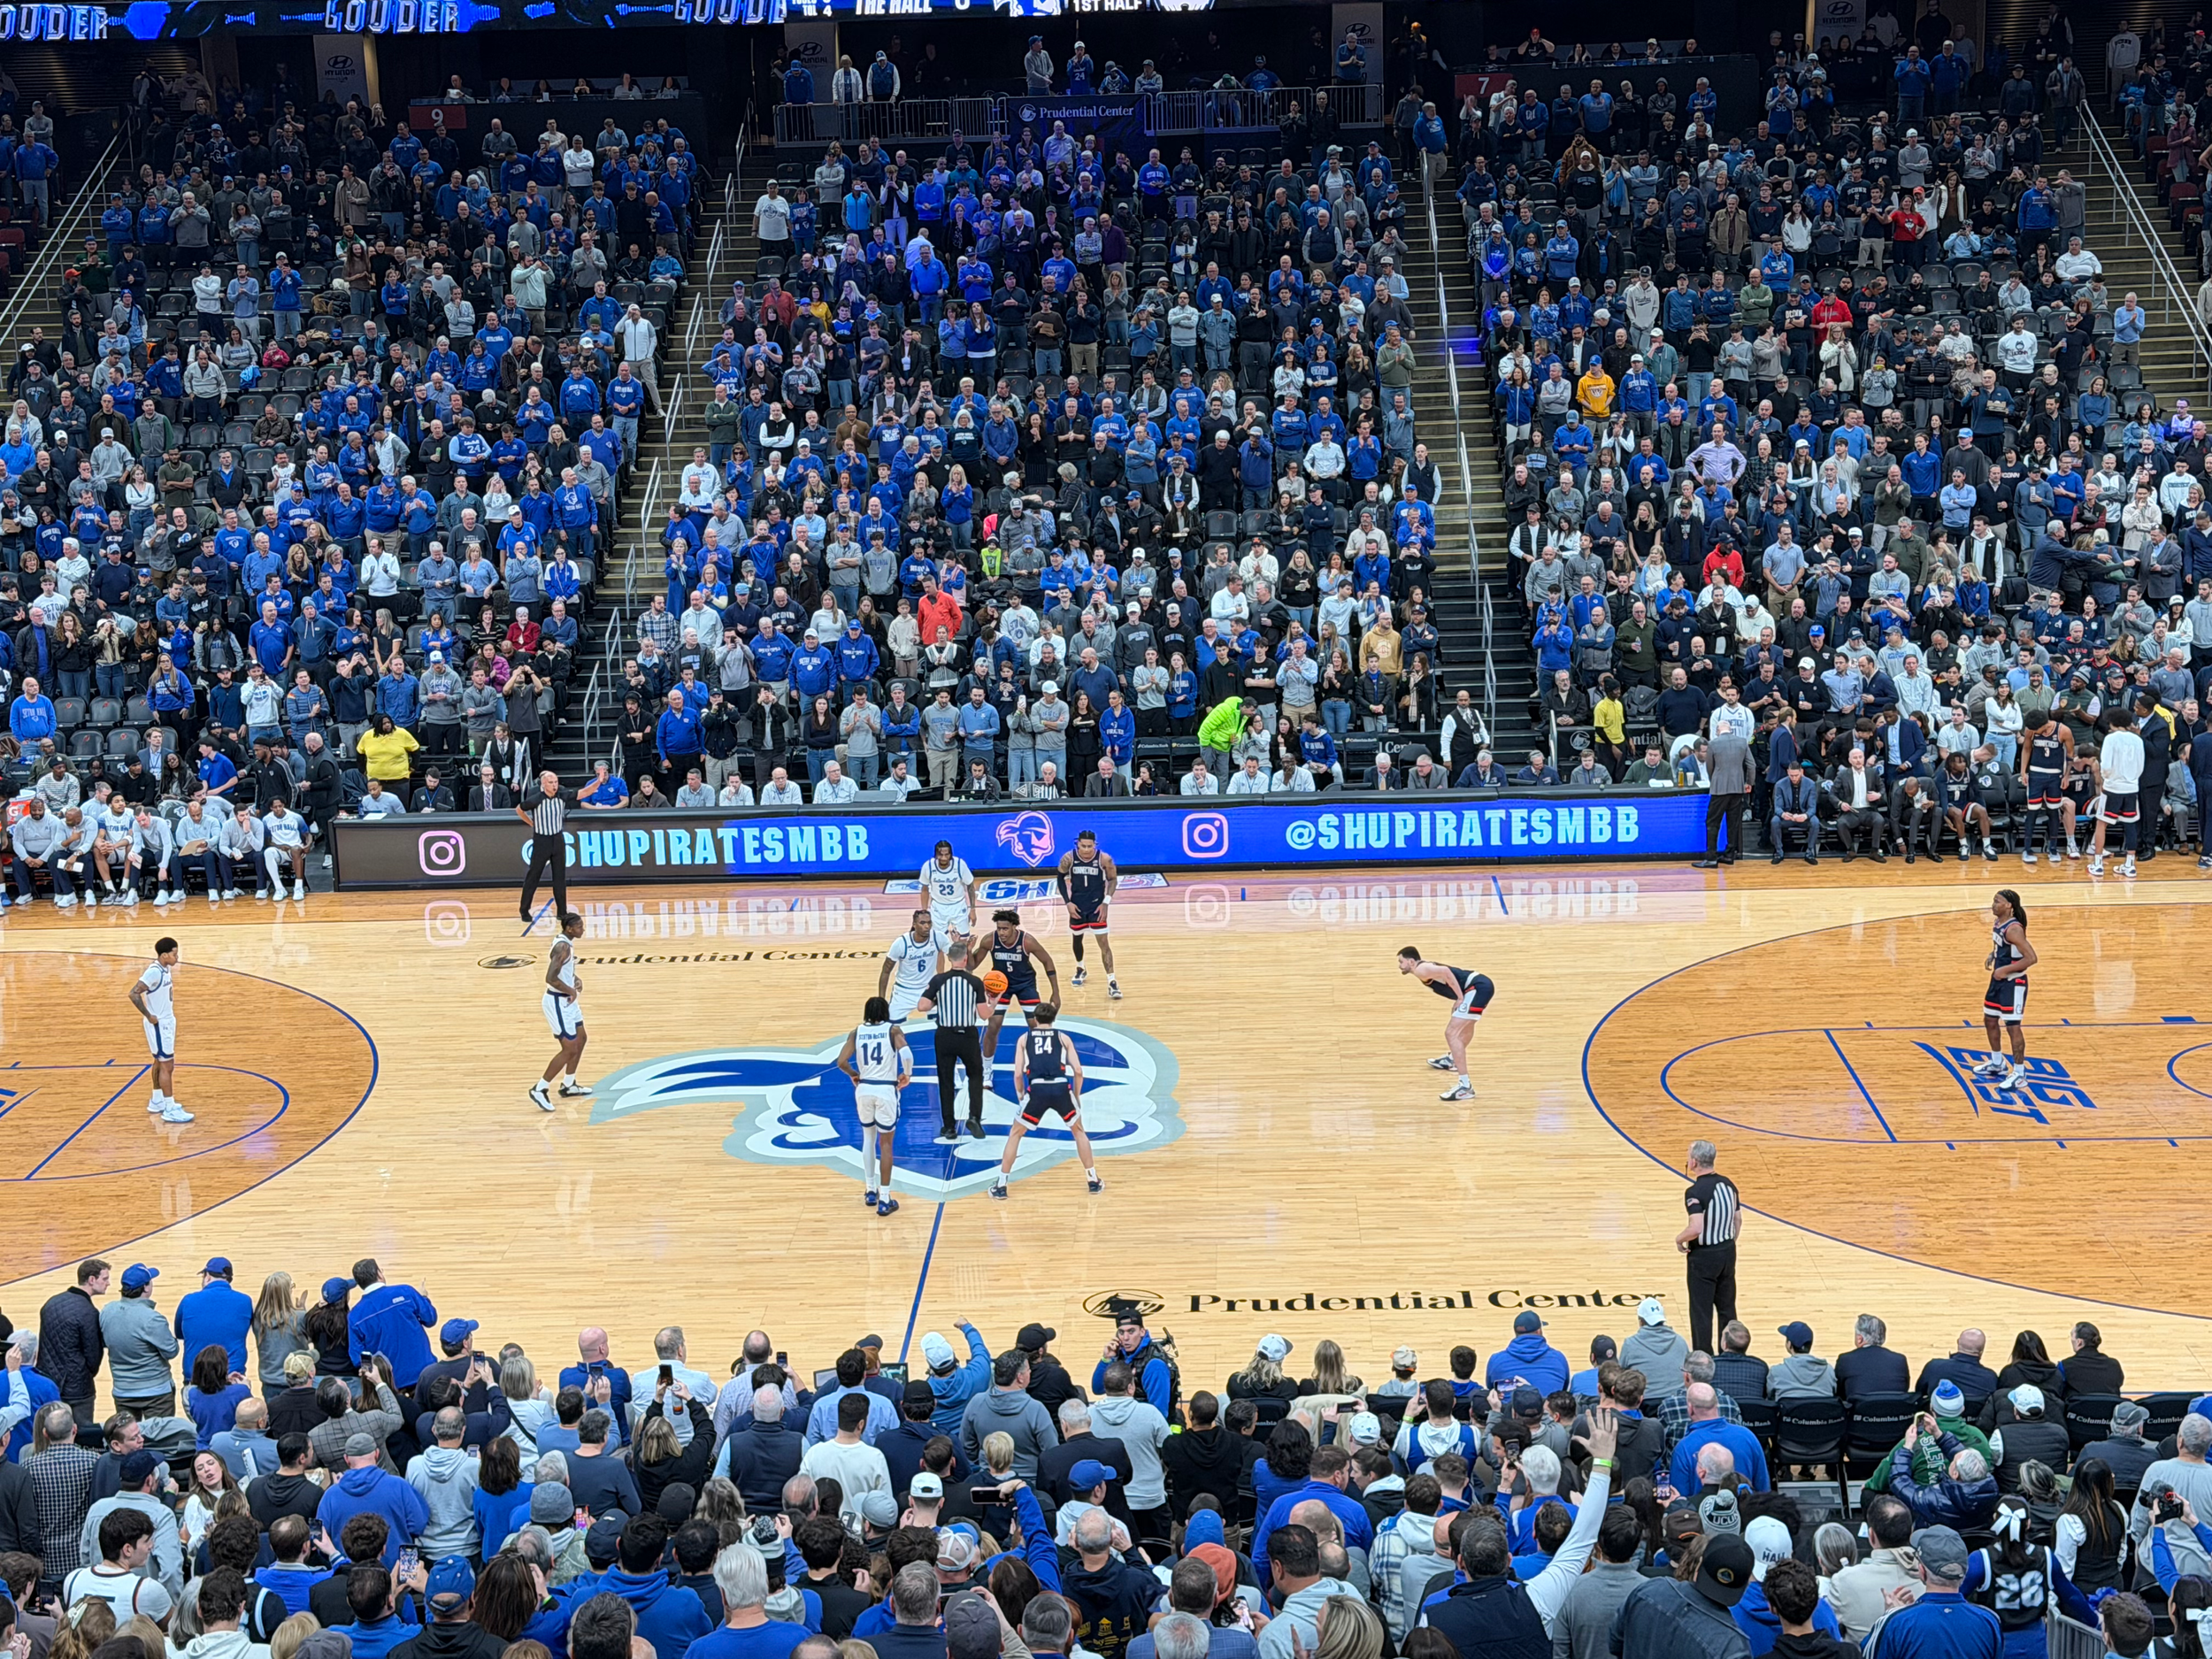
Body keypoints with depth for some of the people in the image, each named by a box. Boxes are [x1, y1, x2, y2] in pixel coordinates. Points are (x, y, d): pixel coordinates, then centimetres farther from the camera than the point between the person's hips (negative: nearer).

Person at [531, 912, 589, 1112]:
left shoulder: (566, 943, 7)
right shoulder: (563, 947, -24)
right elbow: (551, 978, -31)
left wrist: (575, 980, 4)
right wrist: (571, 991, -19)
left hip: (567, 1000, 10)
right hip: (558, 1003, -10)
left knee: (580, 1039, 21)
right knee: (569, 1049, -6)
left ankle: (568, 1086, 33)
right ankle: (540, 1089, 0)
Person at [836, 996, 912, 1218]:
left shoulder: (856, 1032, 4)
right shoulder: (892, 1030, -2)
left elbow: (841, 1062, -6)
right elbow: (906, 1054, -20)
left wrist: (854, 1075, 14)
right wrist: (907, 1074, -2)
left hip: (864, 1089, 3)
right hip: (886, 1090, -3)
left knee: (868, 1138, 23)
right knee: (885, 1143, 5)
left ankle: (870, 1191, 29)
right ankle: (884, 1199, 2)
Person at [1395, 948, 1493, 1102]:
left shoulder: (1421, 970, -8)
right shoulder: (1426, 967, 22)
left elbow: (1445, 971, -23)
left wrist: (1460, 998, -18)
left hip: (1477, 988, -11)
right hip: (1482, 985, 11)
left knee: (1452, 1034, -16)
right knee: (1465, 1022, 37)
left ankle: (1465, 1087, -23)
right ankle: (1454, 1060, 63)